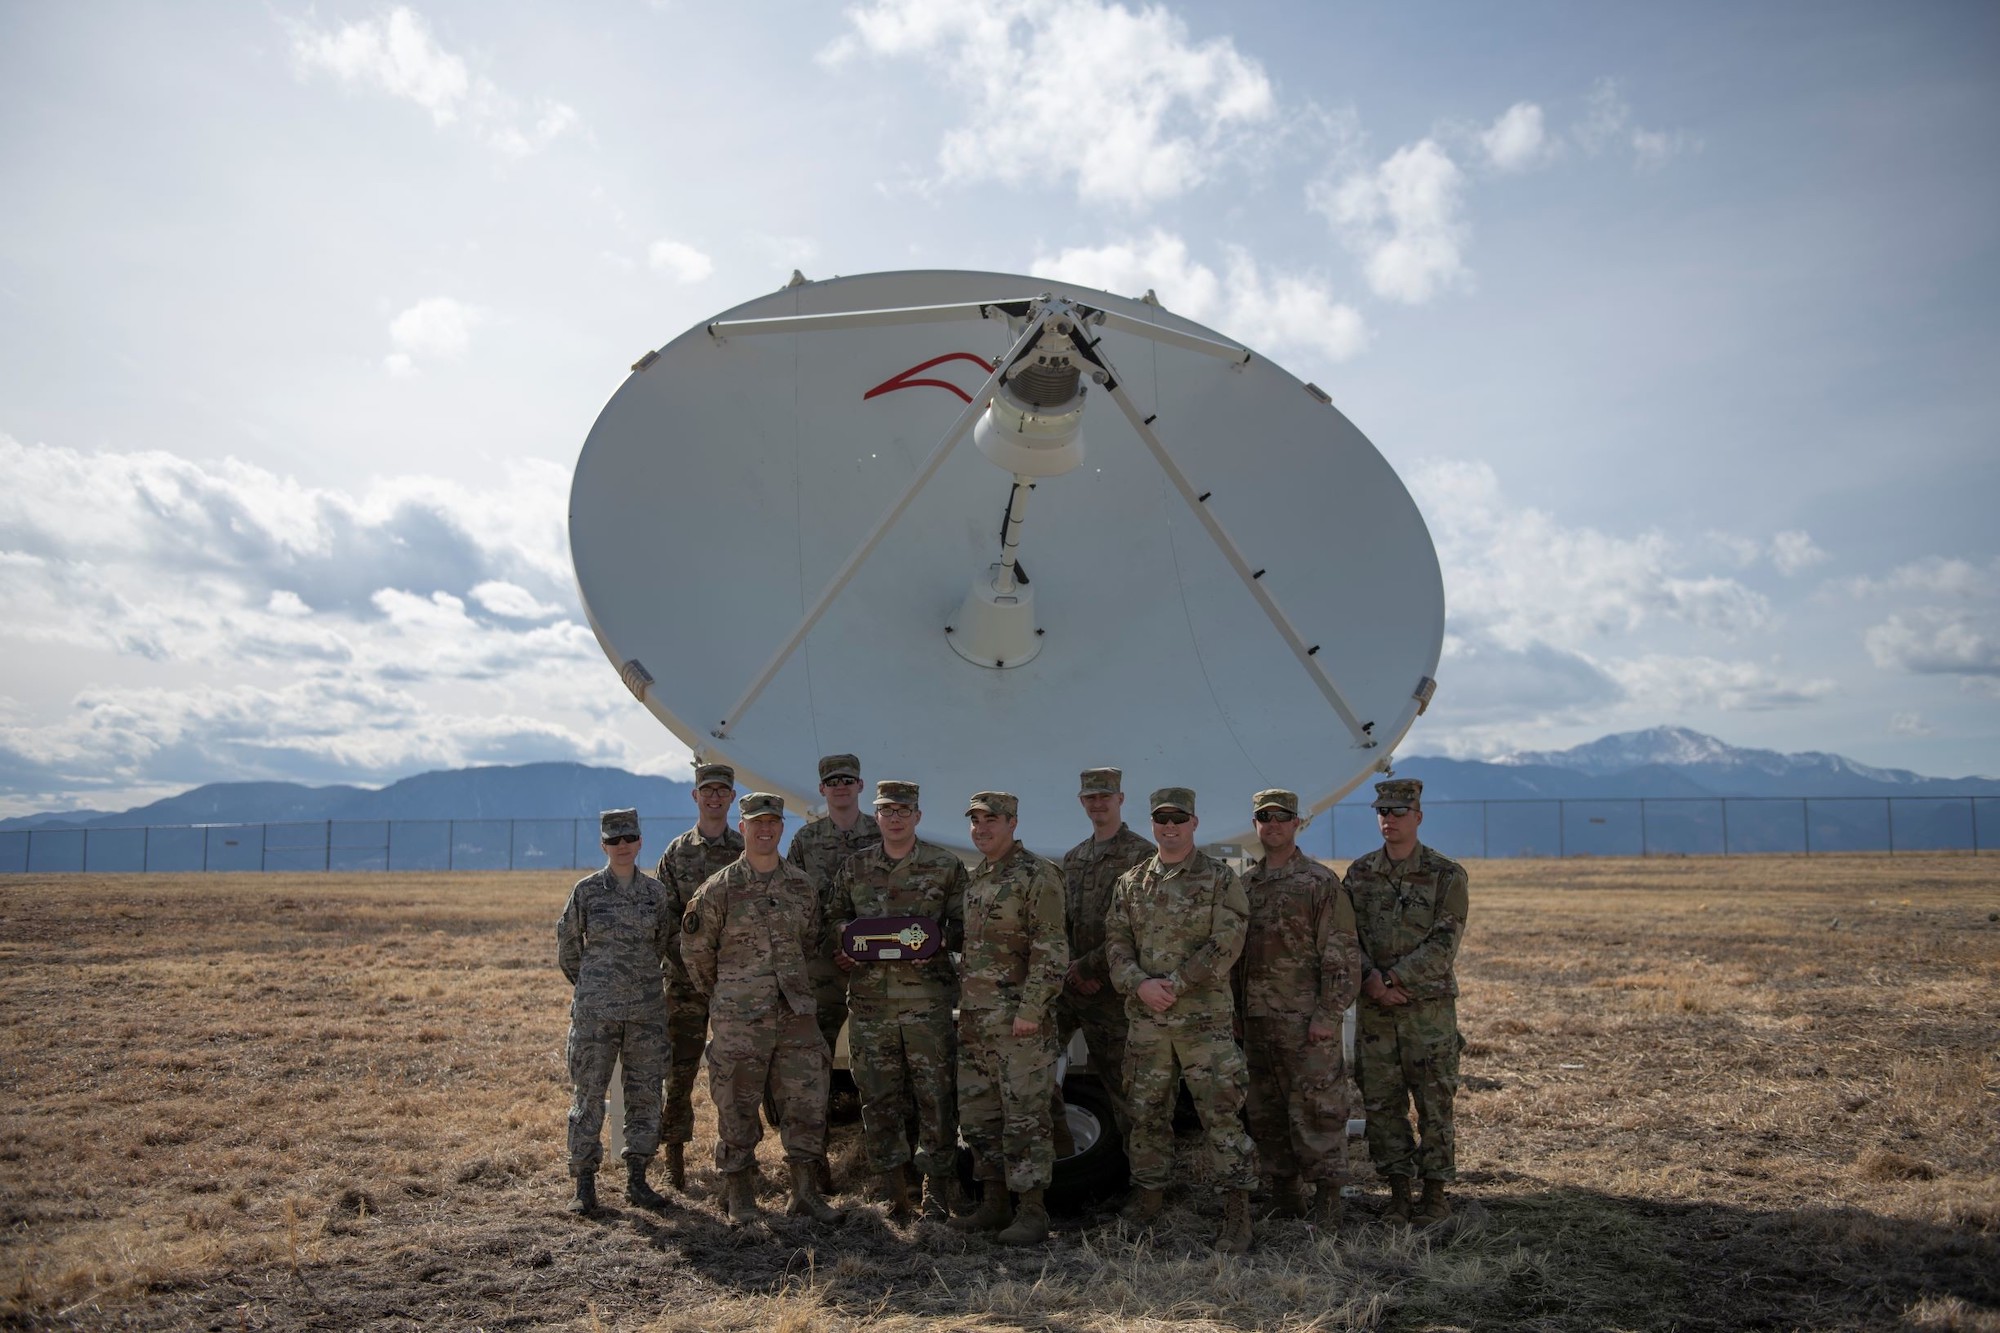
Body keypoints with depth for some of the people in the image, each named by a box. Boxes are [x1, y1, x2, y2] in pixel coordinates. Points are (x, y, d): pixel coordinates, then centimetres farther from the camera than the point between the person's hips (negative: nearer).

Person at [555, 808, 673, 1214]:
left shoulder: (656, 891, 4)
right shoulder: (587, 890, -2)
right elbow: (567, 941, 9)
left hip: (647, 1009, 2)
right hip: (595, 1009, -2)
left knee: (645, 1094, 6)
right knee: (588, 1094, 1)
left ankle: (636, 1180, 17)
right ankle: (584, 1184, 10)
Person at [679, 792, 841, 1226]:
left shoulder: (801, 886, 7)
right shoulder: (718, 889, -5)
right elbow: (695, 950, 3)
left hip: (797, 1013, 4)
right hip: (739, 1020, -4)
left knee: (806, 1101, 4)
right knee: (737, 1108, 3)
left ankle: (805, 1190, 16)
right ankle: (738, 1195, 16)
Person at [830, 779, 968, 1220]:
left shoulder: (946, 866, 4)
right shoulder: (854, 868, 11)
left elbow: (963, 929, 5)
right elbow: (835, 923, 16)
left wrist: (938, 940, -15)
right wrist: (844, 944, -5)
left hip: (927, 1001, -2)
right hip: (869, 999, 3)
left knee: (935, 1094, 1)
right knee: (878, 1097, 7)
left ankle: (936, 1193, 12)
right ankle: (893, 1189, 18)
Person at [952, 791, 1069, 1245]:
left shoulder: (1037, 876, -10)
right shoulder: (973, 878, 15)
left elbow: (1051, 951, -15)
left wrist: (1031, 1009, -20)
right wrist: (961, 1004, 18)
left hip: (1019, 1021, -8)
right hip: (974, 1019, 8)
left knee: (1024, 1116, -4)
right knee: (976, 1114, 12)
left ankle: (1032, 1213, 3)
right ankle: (994, 1203, 23)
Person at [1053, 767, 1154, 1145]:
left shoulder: (1143, 855, -6)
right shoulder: (1072, 859, 16)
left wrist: (1088, 967, -13)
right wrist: (1069, 967, -3)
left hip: (1110, 985, -7)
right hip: (1065, 982, 7)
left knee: (1116, 1073, -1)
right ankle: (1054, 1138, 20)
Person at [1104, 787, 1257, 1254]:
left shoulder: (1220, 880, -2)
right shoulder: (1130, 883, 10)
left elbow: (1225, 945, -9)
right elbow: (1116, 942, 6)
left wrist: (1175, 985, -15)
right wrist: (1141, 985, -12)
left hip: (1205, 1018, -4)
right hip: (1145, 1019, 4)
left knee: (1221, 1111, -5)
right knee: (1146, 1111, 13)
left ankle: (1238, 1211, 2)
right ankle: (1149, 1193, 28)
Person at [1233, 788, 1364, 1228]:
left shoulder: (1321, 882, -5)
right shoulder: (1244, 885, 13)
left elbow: (1341, 956, -8)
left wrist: (1328, 1014, -14)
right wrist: (1234, 1013, 14)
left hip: (1306, 1021, -6)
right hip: (1255, 1021, 6)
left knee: (1317, 1109, -5)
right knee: (1264, 1112, 11)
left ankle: (1328, 1204, 3)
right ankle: (1285, 1200, 23)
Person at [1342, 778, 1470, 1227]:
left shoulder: (1446, 876, -3)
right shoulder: (1359, 875, 8)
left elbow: (1442, 945, -10)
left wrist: (1391, 979, -16)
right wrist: (1371, 980, -12)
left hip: (1429, 1007, -3)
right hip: (1374, 1010, 3)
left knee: (1434, 1102, 2)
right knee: (1381, 1103, 6)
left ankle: (1436, 1194, 13)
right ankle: (1398, 1191, 17)